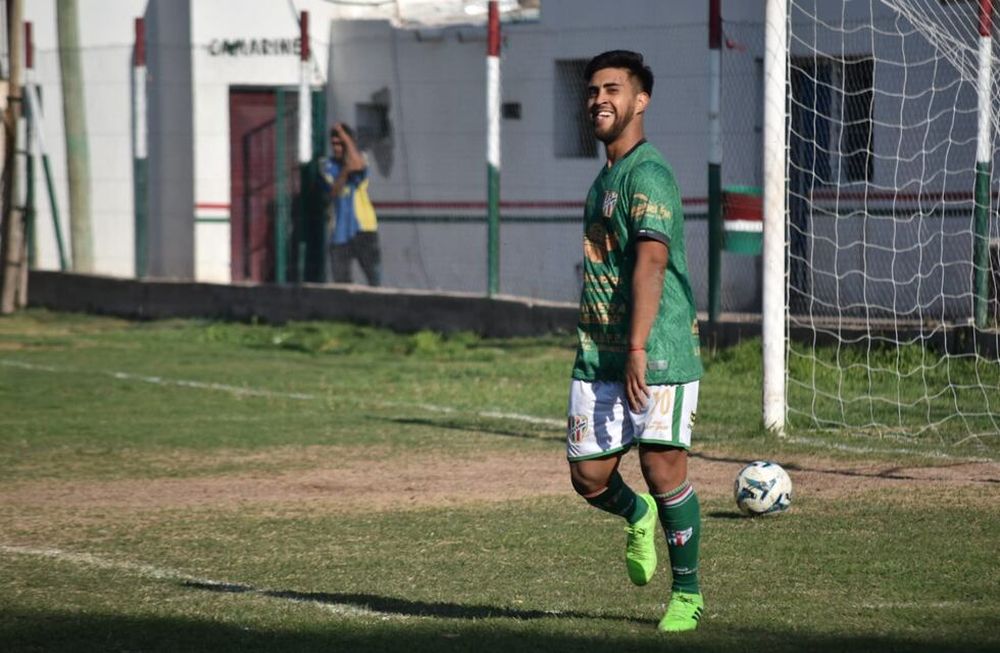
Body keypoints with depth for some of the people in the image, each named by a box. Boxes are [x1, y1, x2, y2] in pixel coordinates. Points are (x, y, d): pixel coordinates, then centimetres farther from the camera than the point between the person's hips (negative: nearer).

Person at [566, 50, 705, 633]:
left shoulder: (648, 175, -11)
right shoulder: (605, 177, 19)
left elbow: (651, 260, -22)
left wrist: (638, 348, -30)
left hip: (659, 351, -8)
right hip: (598, 354, 8)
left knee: (663, 465, -5)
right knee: (589, 475, 3)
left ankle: (687, 592, 11)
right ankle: (639, 517, 35)